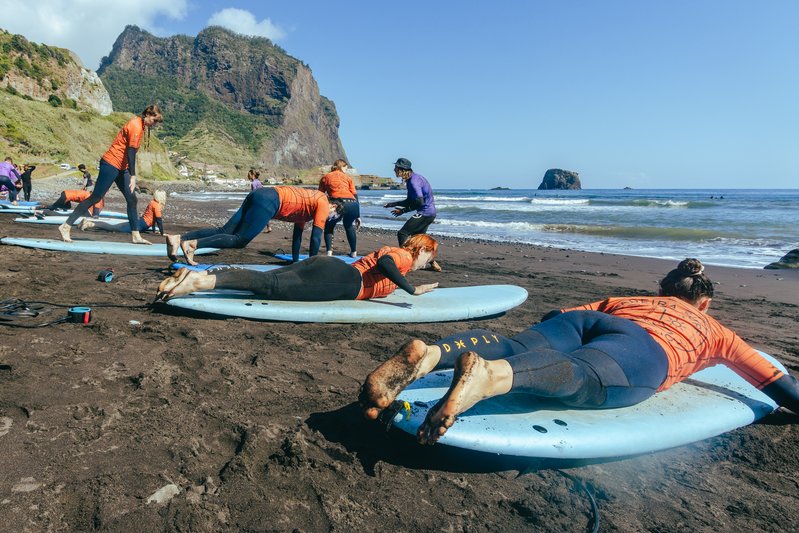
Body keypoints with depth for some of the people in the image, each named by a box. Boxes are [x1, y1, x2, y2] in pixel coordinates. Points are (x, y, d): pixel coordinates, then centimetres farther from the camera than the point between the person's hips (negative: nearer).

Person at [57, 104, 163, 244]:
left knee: (132, 199, 5)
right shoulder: (136, 126, -15)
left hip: (121, 167, 10)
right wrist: (132, 176, -24)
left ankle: (136, 236, 8)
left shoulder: (139, 125, 14)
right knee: (95, 197, -7)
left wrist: (131, 174, 20)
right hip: (111, 164, -10)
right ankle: (66, 226, -2)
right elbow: (131, 152, -21)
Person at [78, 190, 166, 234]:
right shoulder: (156, 205, -12)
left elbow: (153, 218, 24)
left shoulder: (152, 203, 18)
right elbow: (159, 220, -15)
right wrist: (162, 233, -13)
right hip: (139, 225, -9)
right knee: (113, 227, -15)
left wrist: (154, 229, 23)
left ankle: (88, 222, 8)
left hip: (139, 222, 9)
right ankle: (91, 224, -21)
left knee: (113, 227, 8)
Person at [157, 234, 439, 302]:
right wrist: (412, 290, -11)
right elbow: (385, 264, -16)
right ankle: (199, 282, -33)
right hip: (340, 280, -8)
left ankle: (194, 274, -14)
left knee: (265, 280, -4)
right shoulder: (404, 255, 5)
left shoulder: (389, 250, 32)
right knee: (272, 286, -21)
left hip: (331, 267, 8)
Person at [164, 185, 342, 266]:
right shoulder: (323, 203, 6)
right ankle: (192, 244, -26)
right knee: (240, 239, -13)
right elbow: (316, 237, 0)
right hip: (268, 201, -9)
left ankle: (178, 239, -12)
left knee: (224, 231, -1)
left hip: (259, 196, 9)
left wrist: (296, 262, 37)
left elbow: (297, 234, 35)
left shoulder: (308, 204, 31)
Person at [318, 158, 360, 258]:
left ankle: (329, 252, 7)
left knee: (329, 227, 24)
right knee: (349, 227, 31)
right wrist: (358, 216, 22)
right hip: (353, 204, 2)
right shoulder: (348, 178, 28)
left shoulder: (325, 177, 25)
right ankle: (354, 252, 30)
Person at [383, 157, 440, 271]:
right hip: (430, 212, 10)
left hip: (424, 213, -10)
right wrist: (393, 204, 20)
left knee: (402, 234, -9)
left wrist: (403, 210, -15)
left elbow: (420, 202, -25)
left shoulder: (413, 181, -18)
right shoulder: (414, 178, 13)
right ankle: (433, 264, 23)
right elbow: (410, 201, 21)